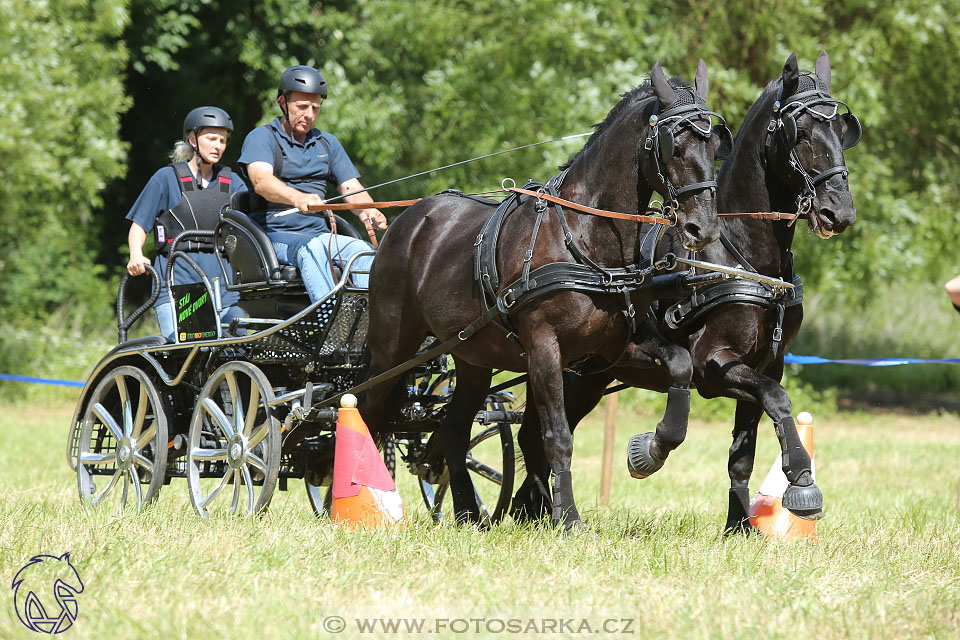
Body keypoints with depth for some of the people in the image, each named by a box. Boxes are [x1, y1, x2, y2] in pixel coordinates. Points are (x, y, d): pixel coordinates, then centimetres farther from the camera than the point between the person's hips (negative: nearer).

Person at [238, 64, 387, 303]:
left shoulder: (327, 143, 22)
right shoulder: (262, 137, 2)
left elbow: (351, 187, 13)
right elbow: (261, 180, -19)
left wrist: (368, 211, -13)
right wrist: (298, 198, -40)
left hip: (320, 235, 5)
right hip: (274, 235, -5)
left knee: (363, 249, -25)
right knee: (312, 249, -37)